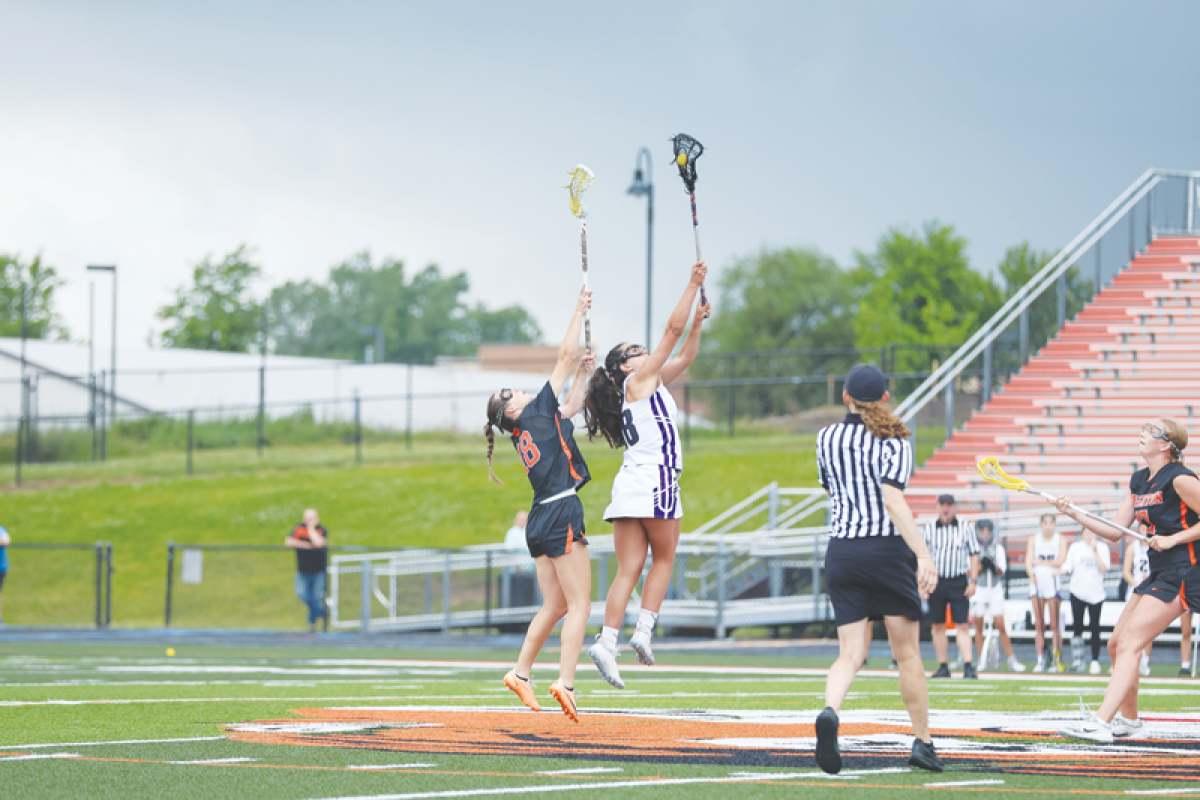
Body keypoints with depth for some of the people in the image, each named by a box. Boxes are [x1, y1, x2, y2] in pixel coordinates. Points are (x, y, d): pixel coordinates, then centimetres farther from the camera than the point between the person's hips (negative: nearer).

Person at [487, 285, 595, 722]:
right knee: (579, 604, -9)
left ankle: (521, 673, 14)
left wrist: (583, 373, 31)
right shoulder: (537, 413, -2)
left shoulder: (524, 433, 17)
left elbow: (570, 408, 33)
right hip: (561, 514, -9)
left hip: (540, 521, 9)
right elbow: (565, 355, 1)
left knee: (554, 605, 16)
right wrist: (579, 312, 8)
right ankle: (565, 682, -20)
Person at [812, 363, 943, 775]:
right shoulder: (893, 440, -5)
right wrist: (924, 555, -22)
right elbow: (893, 499, -18)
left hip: (840, 551, 3)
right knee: (907, 654, 9)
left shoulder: (826, 438, 8)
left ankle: (830, 713, -30)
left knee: (849, 654, 0)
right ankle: (922, 743, 12)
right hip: (887, 550, -3)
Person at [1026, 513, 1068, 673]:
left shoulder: (1060, 540, 7)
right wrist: (1032, 575, -15)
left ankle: (1057, 659, -7)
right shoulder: (1033, 540, 13)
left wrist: (1041, 562, -1)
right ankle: (1041, 659, 3)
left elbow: (1061, 561, -4)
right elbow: (1028, 562, 4)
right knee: (1039, 624, -1)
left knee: (1055, 624, -8)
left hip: (1053, 582, -2)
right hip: (1037, 582, 2)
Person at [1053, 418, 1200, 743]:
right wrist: (1075, 514, 2)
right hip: (1159, 573, 9)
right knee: (1116, 645, 11)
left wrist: (1173, 539, -17)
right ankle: (1129, 719, 28)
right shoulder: (1138, 481, 12)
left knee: (1129, 644, -17)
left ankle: (1100, 722, -24)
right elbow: (1115, 531, 13)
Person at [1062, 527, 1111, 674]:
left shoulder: (1102, 548, 4)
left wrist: (1095, 551, -13)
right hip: (1078, 592, 1)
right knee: (1077, 627, -3)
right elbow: (1067, 567, 3)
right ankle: (1077, 660, 1)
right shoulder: (1075, 547, 7)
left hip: (1096, 594, -1)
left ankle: (1095, 661, 1)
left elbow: (1104, 568, -7)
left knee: (1094, 628, -4)